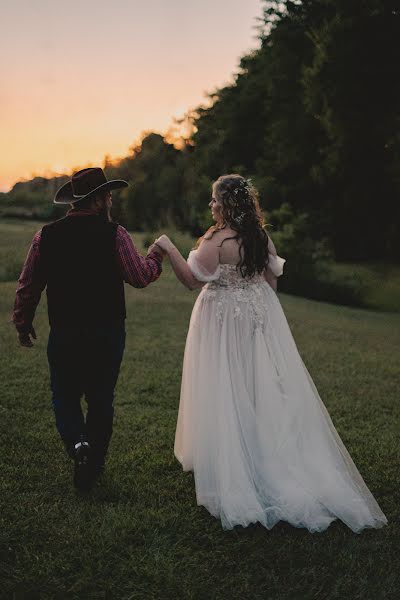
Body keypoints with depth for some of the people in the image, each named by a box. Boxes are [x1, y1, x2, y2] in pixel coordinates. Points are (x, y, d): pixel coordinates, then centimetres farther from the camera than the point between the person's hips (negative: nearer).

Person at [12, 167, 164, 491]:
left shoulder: (46, 235, -2)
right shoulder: (114, 234, -9)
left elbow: (28, 286, 2)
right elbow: (141, 276, -9)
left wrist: (23, 324, 17)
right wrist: (156, 254, 12)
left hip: (63, 334, 1)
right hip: (108, 334, 0)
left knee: (65, 396, 15)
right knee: (101, 399, 14)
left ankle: (77, 442, -11)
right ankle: (94, 465, 24)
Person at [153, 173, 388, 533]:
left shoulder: (216, 240, -19)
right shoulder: (262, 237, 1)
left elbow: (192, 279, -17)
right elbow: (272, 280, 8)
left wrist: (169, 248, -11)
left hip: (224, 322, -6)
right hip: (260, 317, 6)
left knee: (227, 394, 4)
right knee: (264, 388, 15)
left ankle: (229, 469, 15)